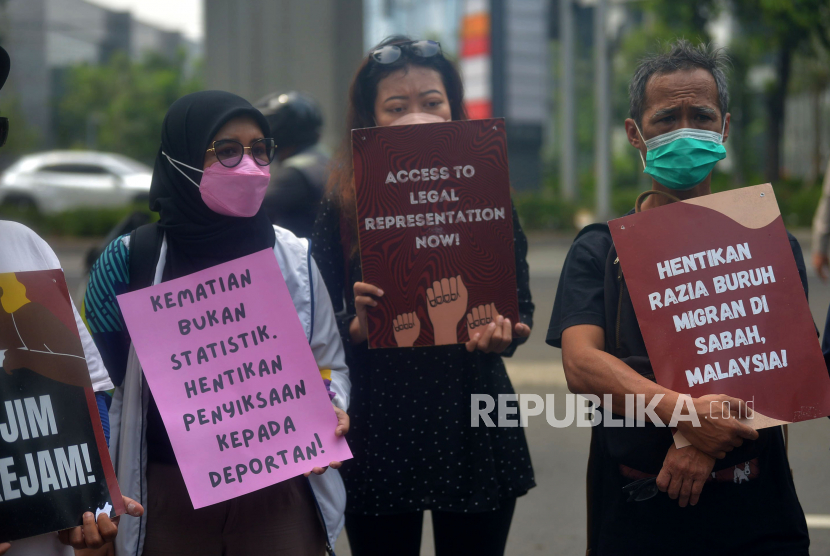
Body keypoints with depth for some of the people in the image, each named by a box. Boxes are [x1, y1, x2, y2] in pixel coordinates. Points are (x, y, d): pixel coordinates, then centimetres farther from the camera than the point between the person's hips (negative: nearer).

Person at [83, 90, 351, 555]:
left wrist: (332, 411, -11)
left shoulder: (292, 256, 3)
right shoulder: (132, 259, -2)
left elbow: (329, 363, 11)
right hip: (169, 496, -1)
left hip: (280, 492, 1)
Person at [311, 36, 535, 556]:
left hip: (474, 431, 1)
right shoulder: (342, 208, -1)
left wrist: (505, 333, -17)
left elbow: (522, 308, 5)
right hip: (379, 432, -1)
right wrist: (357, 327, -21)